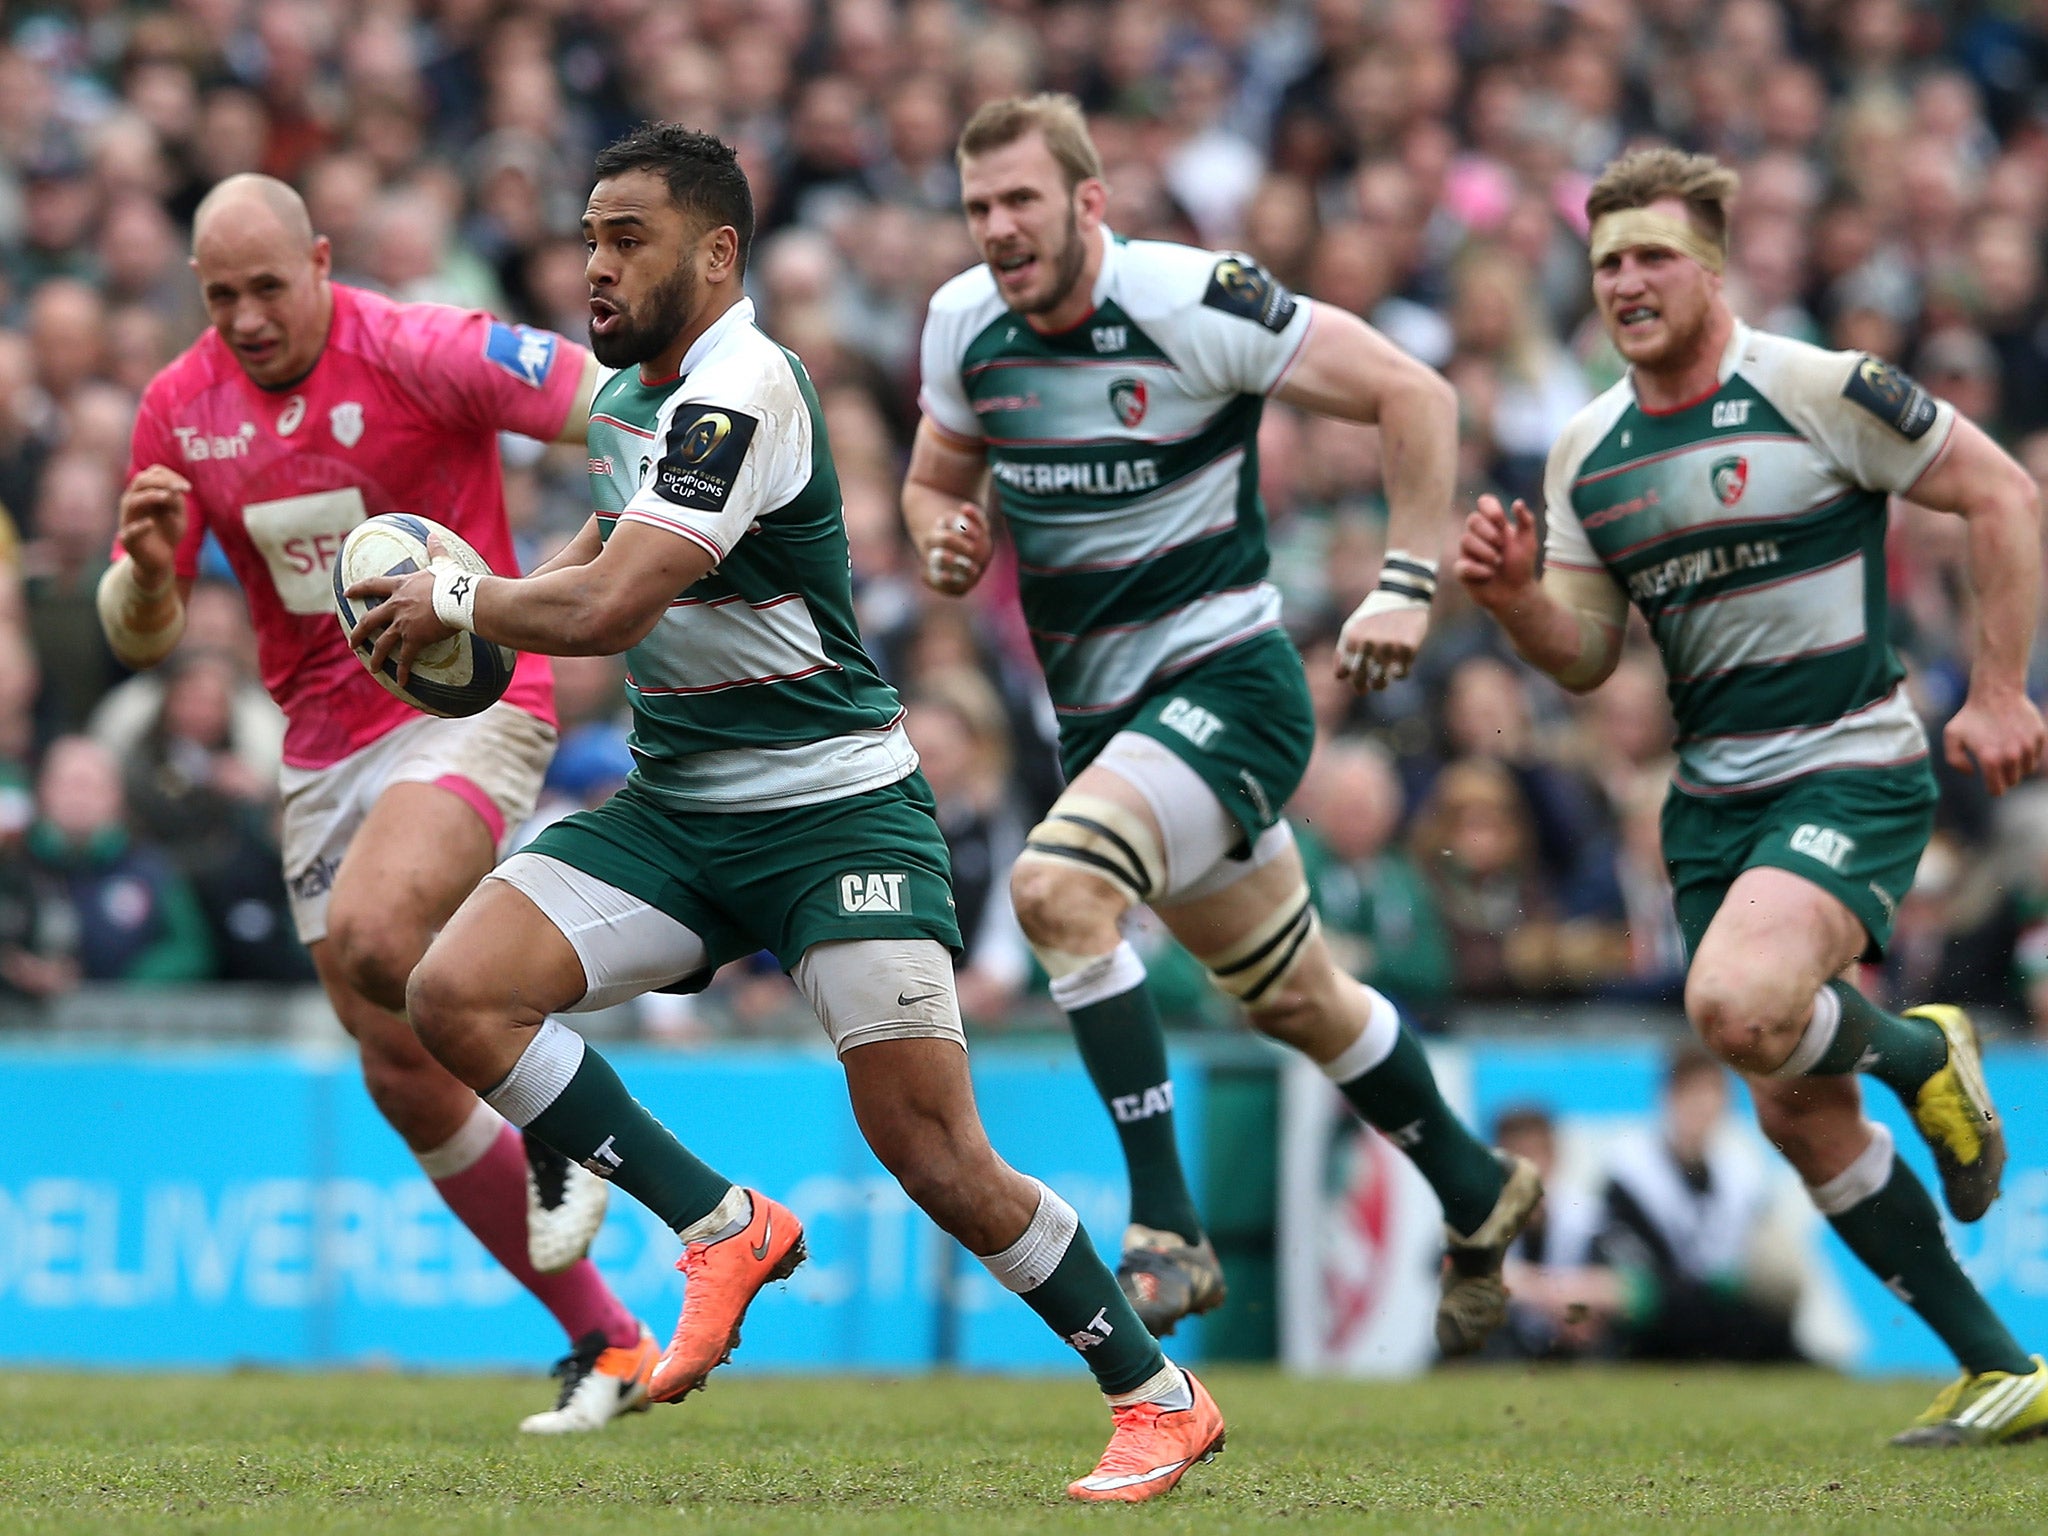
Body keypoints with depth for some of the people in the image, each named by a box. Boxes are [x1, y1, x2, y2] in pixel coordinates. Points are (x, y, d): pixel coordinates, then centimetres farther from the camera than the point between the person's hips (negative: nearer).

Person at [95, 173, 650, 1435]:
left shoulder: (418, 352, -13)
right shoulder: (181, 408, 3)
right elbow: (141, 635, 6)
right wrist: (148, 564, -15)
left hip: (468, 705, -6)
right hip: (325, 749, 6)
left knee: (368, 934, -34)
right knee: (410, 1086, 3)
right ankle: (605, 1343, 15)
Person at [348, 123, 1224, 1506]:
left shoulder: (744, 389, -19)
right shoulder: (628, 393, 10)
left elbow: (608, 608, -27)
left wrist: (455, 599, -10)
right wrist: (475, 607, 11)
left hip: (834, 807, -8)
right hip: (675, 810, 8)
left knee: (932, 1149, -14)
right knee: (455, 992, -13)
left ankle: (1160, 1398, 3)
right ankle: (724, 1228, -2)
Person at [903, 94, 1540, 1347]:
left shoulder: (1195, 304, -18)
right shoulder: (964, 325, -1)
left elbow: (1412, 392, -13)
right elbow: (936, 479, 16)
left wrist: (1409, 586, -17)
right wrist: (946, 547, -8)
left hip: (1225, 678, -7)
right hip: (1098, 711, 7)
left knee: (1058, 885, -29)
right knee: (1295, 995, 18)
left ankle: (1168, 1231, -24)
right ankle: (1480, 1198, 40)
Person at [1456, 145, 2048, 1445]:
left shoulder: (1819, 391, -12)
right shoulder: (1586, 451, 7)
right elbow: (1587, 657, 10)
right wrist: (1512, 597, -10)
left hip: (1853, 772, -7)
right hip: (1714, 798, 7)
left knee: (1737, 1006, -31)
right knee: (1798, 1119, 5)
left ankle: (1919, 1052, 3)